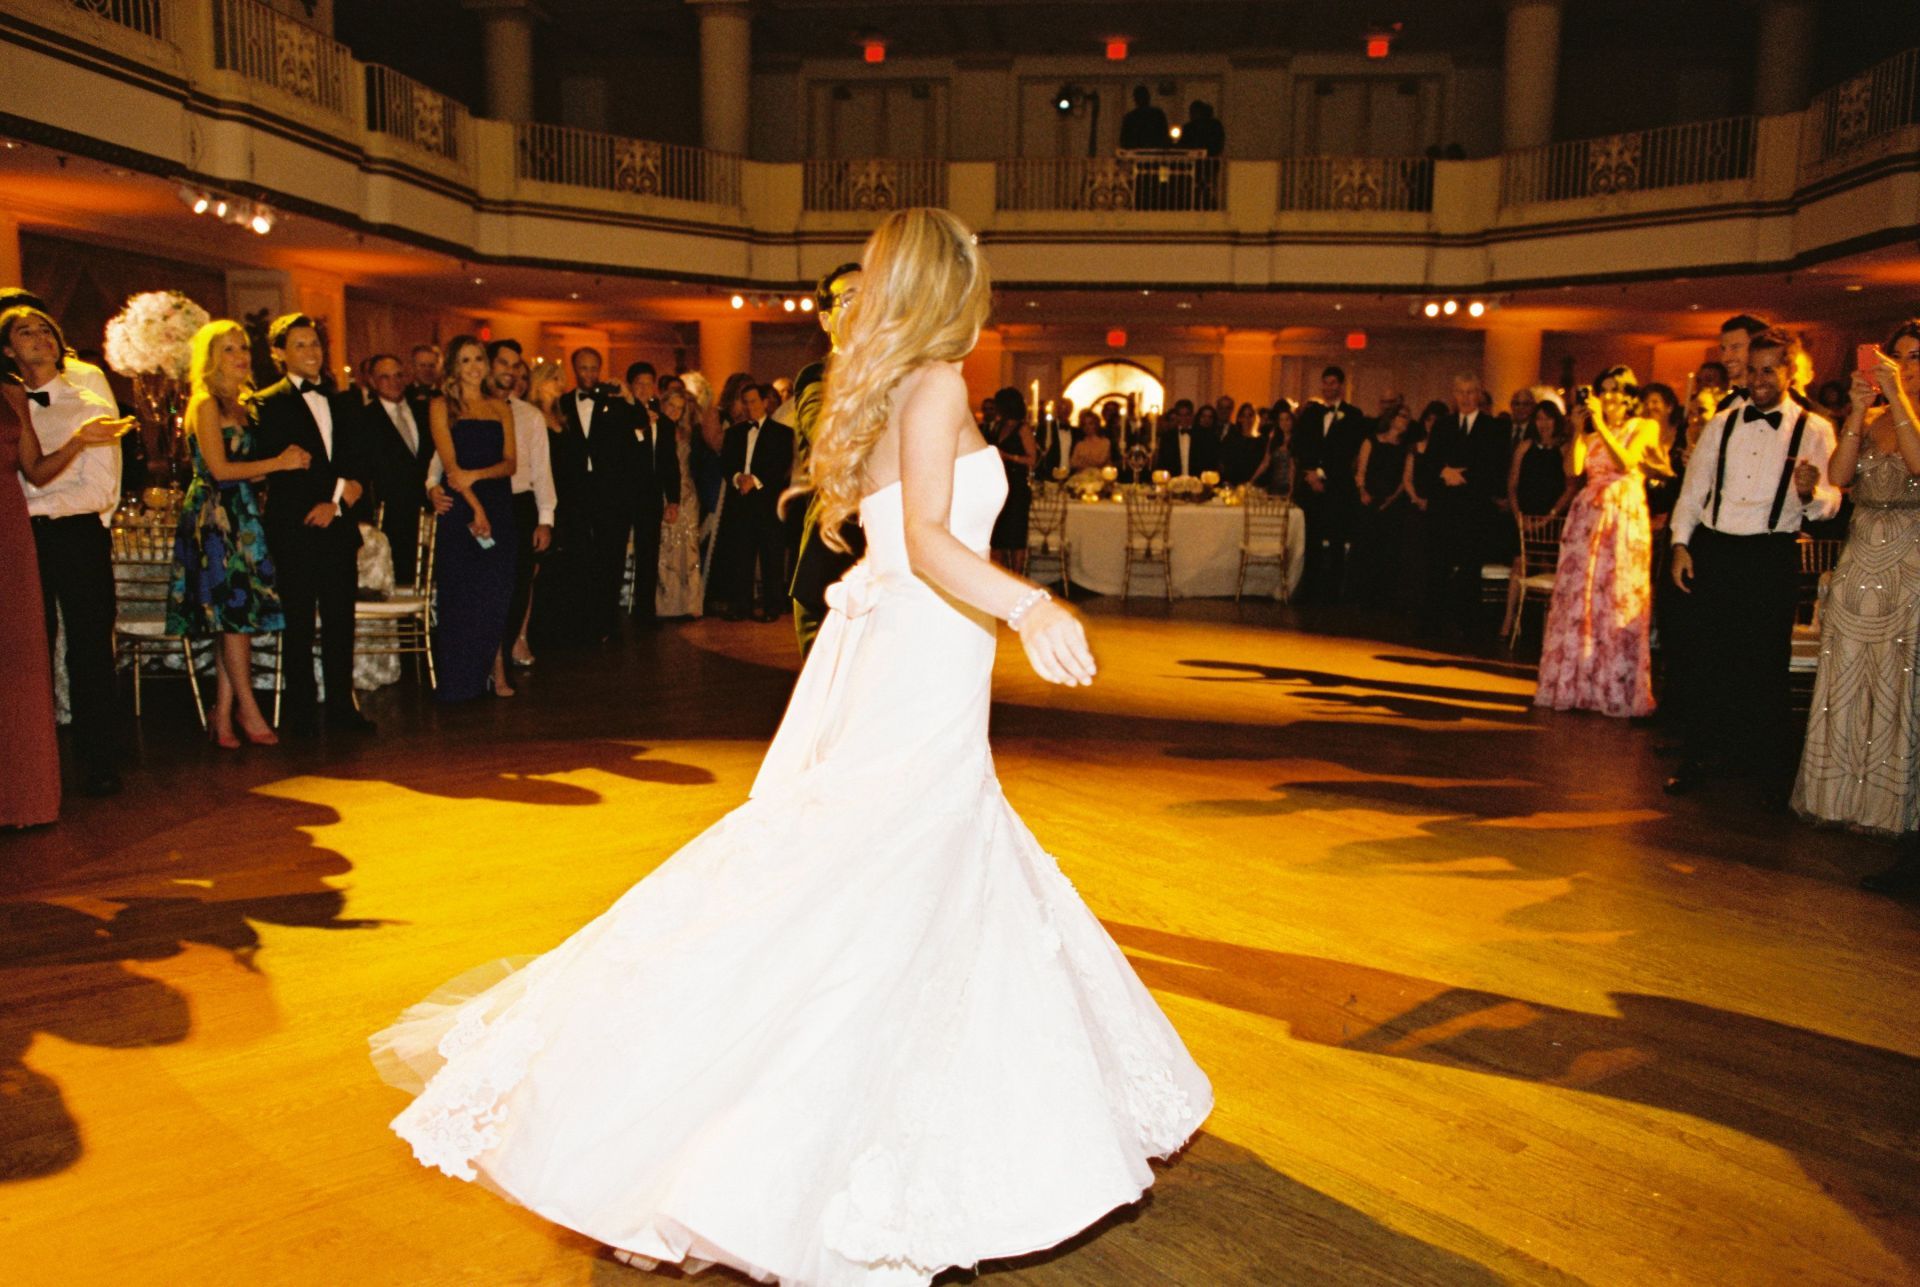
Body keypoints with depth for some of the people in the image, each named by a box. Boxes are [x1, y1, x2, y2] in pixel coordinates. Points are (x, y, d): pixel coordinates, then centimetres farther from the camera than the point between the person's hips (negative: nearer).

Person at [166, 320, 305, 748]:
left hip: (241, 516, 8)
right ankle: (248, 711, 0)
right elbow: (219, 468, -12)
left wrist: (285, 460, -1)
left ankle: (223, 714, 8)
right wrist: (278, 462, -8)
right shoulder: (206, 403, -6)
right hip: (216, 516, -8)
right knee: (235, 614, -6)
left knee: (236, 617, 5)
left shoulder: (241, 404, 17)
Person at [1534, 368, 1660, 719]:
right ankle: (1575, 685, 10)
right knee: (1577, 598, 2)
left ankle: (1617, 690, 3)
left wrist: (1600, 424, -16)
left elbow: (1627, 462, -14)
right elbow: (1573, 469, -2)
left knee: (1620, 601, -4)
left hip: (1625, 519, -3)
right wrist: (1579, 430, -7)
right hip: (1587, 516, 3)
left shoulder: (1644, 427, 4)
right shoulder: (1591, 433, 13)